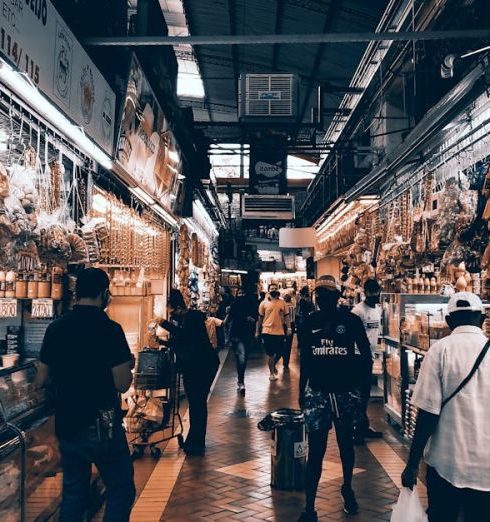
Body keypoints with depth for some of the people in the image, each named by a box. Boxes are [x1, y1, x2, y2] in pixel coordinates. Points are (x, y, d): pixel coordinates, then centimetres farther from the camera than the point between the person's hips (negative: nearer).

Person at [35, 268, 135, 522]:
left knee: (73, 492, 18)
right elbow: (122, 384, -16)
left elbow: (41, 380, 7)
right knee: (121, 491, 9)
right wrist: (128, 365, 4)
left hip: (65, 426, 6)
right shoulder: (110, 329, -15)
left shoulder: (55, 328, 1)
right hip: (101, 426, -6)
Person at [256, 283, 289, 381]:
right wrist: (258, 331, 5)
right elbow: (260, 318, 4)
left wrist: (287, 328, 2)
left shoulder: (282, 303, 4)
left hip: (280, 332, 2)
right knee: (271, 354, 3)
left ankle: (273, 365, 39)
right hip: (267, 332, -2)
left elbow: (286, 316, 9)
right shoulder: (264, 303, -1)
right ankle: (272, 373, 17)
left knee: (279, 352, 10)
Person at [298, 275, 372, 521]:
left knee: (346, 443, 17)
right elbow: (304, 359, 9)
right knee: (315, 449, -1)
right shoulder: (310, 322, 2)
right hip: (316, 392, 1)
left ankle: (347, 488, 40)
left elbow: (366, 355, -1)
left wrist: (357, 380, -11)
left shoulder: (351, 321, -5)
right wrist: (301, 391, 12)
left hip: (345, 392, -1)